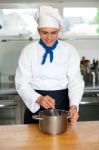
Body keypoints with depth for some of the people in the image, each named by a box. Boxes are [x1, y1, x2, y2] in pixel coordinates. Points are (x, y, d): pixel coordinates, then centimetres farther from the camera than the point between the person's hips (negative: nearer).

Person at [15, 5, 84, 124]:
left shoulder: (69, 50, -4)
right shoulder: (28, 51, -6)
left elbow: (76, 81, -9)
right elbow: (22, 83, -9)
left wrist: (74, 105, -27)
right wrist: (38, 99, -27)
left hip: (62, 103, 1)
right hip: (35, 107, 0)